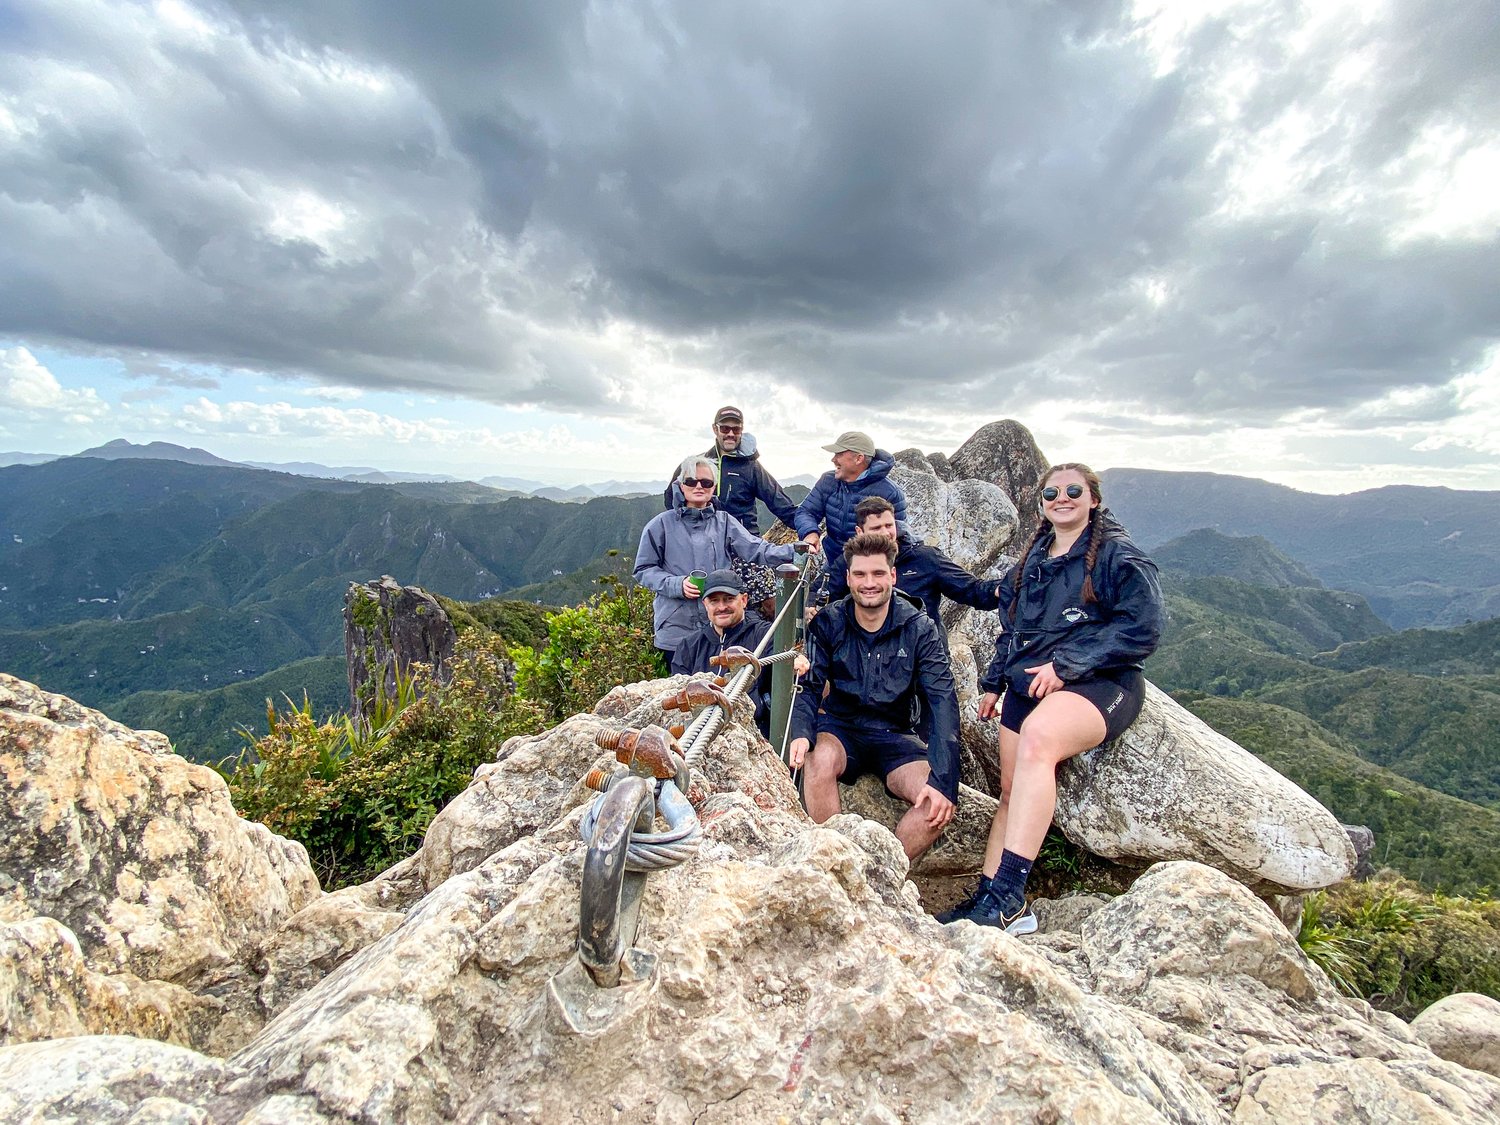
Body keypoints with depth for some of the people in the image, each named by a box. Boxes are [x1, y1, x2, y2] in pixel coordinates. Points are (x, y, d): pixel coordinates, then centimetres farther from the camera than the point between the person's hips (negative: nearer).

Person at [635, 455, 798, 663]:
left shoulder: (724, 522, 7)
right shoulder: (661, 525, 1)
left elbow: (757, 550, -3)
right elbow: (644, 570, 2)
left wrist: (795, 551, -19)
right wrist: (677, 585, -14)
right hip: (677, 629, -1)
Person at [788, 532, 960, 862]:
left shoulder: (919, 629, -6)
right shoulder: (828, 623, -4)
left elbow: (943, 700, -14)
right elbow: (809, 687, -10)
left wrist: (943, 778, -26)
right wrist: (801, 733, -34)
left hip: (894, 736, 1)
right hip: (840, 728, 0)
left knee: (939, 803, -25)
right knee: (820, 758, -35)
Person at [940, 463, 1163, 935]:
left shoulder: (1117, 553, -1)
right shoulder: (1032, 559, 20)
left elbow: (1141, 628, -12)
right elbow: (1011, 627, 27)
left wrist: (1067, 665, -17)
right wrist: (994, 682, 18)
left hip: (1098, 684, -7)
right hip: (1027, 684, 7)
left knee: (1037, 739, -34)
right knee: (1012, 789, 0)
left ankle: (1007, 894, -35)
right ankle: (989, 898, 5)